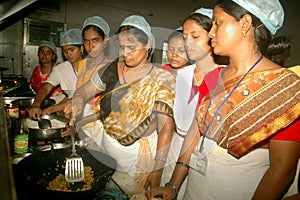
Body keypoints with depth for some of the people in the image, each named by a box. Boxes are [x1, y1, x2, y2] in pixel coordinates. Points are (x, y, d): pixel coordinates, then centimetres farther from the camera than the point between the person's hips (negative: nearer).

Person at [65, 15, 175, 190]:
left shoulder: (162, 79, -13)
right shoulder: (113, 69, -1)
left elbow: (166, 127, -16)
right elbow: (85, 90, 5)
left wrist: (158, 169, -19)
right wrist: (78, 100, -19)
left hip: (139, 155, -4)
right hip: (107, 146, 4)